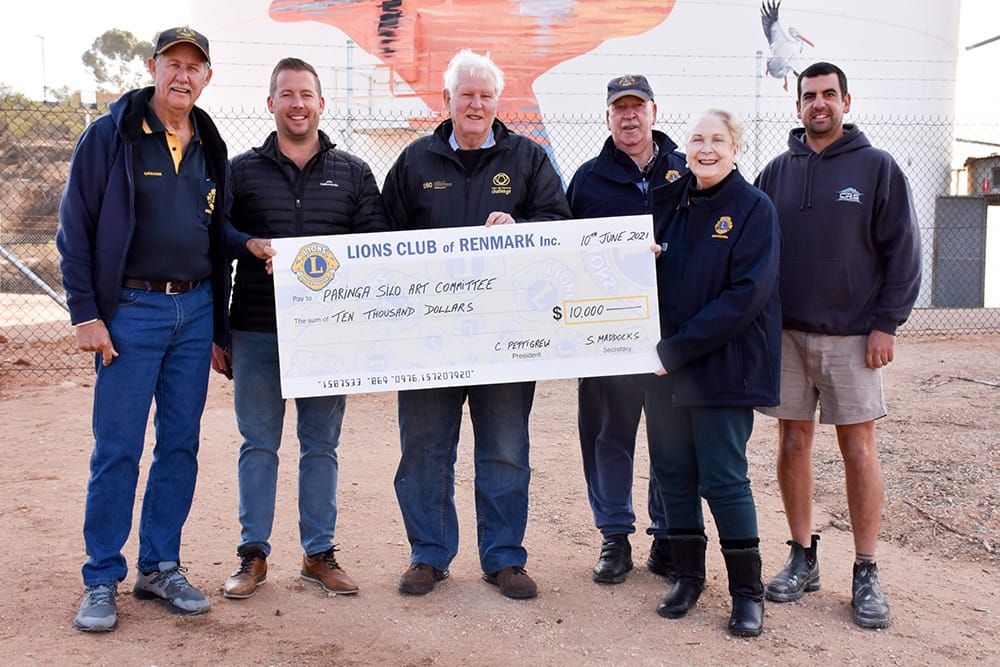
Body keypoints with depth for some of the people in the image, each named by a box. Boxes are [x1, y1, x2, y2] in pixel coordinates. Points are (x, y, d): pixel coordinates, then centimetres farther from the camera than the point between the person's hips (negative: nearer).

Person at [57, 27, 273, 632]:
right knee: (117, 450, -1)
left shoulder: (210, 146, 12)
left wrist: (245, 242, -1)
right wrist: (85, 313, -11)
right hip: (131, 310, -5)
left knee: (180, 445, 9)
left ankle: (161, 568, 22)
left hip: (196, 310, 5)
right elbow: (76, 228, -5)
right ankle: (102, 580, 12)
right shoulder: (111, 135, -4)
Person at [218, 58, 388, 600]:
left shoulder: (353, 173, 8)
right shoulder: (241, 172, 6)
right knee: (258, 445, 5)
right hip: (256, 332, 0)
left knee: (321, 446, 8)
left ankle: (320, 554, 19)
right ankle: (254, 555, 16)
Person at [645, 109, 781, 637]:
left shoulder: (753, 208, -6)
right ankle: (687, 575, 26)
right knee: (673, 472, 10)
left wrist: (680, 348, -18)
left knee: (723, 479, -2)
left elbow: (747, 295, -16)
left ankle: (747, 590, 15)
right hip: (663, 363, 5)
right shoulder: (667, 199, 9)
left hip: (723, 366, -5)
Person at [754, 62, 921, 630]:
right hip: (786, 333, 3)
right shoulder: (777, 172, 9)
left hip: (852, 336, -3)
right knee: (793, 444, 7)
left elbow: (904, 251, -2)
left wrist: (887, 325, -8)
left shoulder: (877, 167, 1)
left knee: (859, 450, 0)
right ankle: (803, 559, 20)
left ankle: (867, 574, 11)